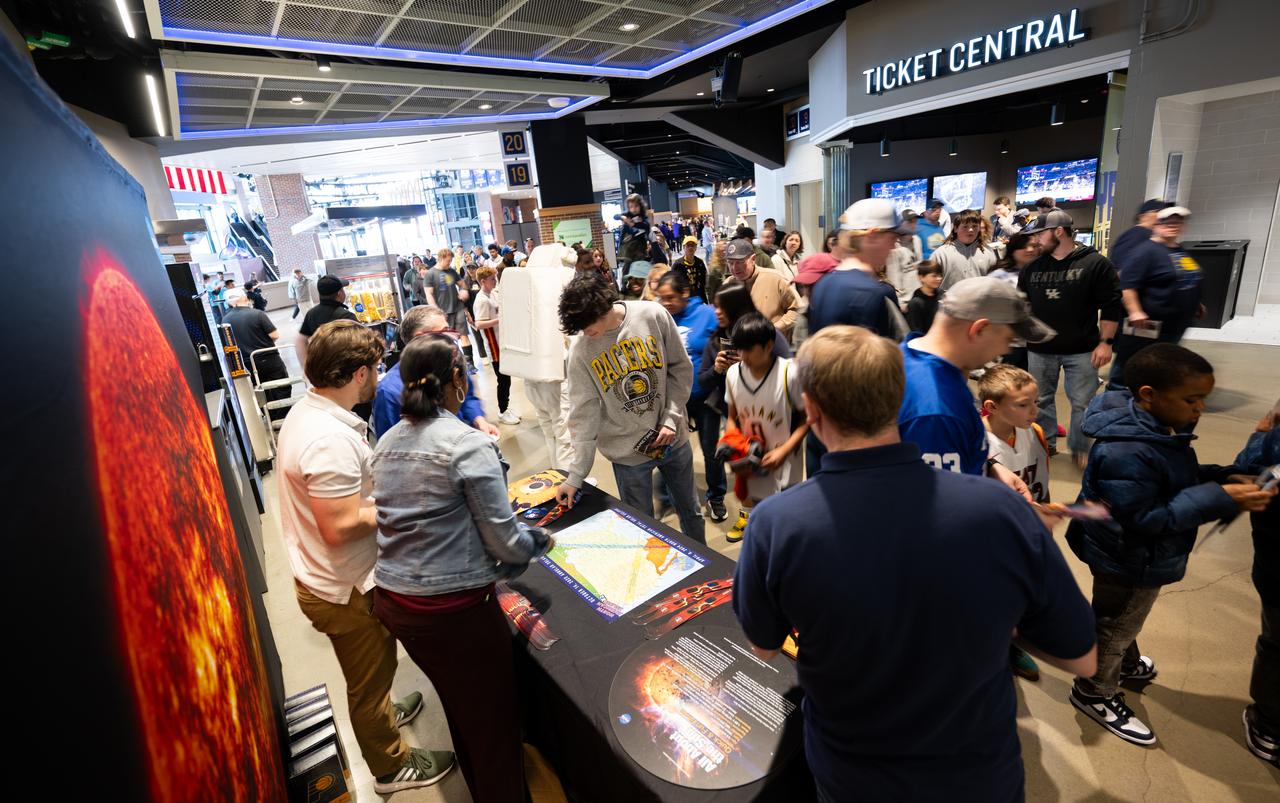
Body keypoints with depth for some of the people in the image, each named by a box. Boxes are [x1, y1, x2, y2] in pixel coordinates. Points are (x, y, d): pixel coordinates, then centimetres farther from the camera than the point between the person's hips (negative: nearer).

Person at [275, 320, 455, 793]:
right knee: (370, 679, 16)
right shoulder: (331, 439, -33)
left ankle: (382, 716, 58)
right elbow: (340, 528, -31)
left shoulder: (307, 412, -1)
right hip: (346, 592, -9)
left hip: (322, 579, 9)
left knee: (371, 668, 33)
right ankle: (391, 767, 39)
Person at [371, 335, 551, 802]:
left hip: (393, 602, 8)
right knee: (494, 722, 15)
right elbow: (505, 542, -17)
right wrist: (540, 540, 4)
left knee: (460, 711, 28)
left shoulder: (387, 444, 3)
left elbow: (410, 523, 9)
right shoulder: (468, 444, -19)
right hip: (453, 609, -7)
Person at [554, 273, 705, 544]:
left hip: (673, 438, 2)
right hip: (628, 451, -1)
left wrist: (672, 417, -12)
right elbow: (583, 415, -9)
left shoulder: (653, 315, -13)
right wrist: (576, 476, -12)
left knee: (690, 510, 21)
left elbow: (680, 368, -3)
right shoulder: (580, 351, -11)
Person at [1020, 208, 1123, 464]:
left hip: (1082, 351, -3)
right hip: (1039, 350, 4)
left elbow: (1111, 306, -8)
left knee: (1082, 403, 4)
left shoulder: (1096, 263, -7)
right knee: (1042, 400, 12)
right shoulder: (1033, 267, 4)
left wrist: (1105, 342, -12)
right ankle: (1045, 444, 26)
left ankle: (1080, 449, 19)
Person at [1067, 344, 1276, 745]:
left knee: (1126, 620, 33)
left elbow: (1178, 479, 9)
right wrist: (1218, 499, -32)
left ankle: (1126, 662, 58)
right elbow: (1146, 518, -32)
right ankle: (1095, 693, 35)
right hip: (1130, 562, -9)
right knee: (1114, 626, 13)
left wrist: (1222, 477, -8)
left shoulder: (1159, 427, -5)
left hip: (1139, 558, 9)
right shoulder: (1126, 453, -37)